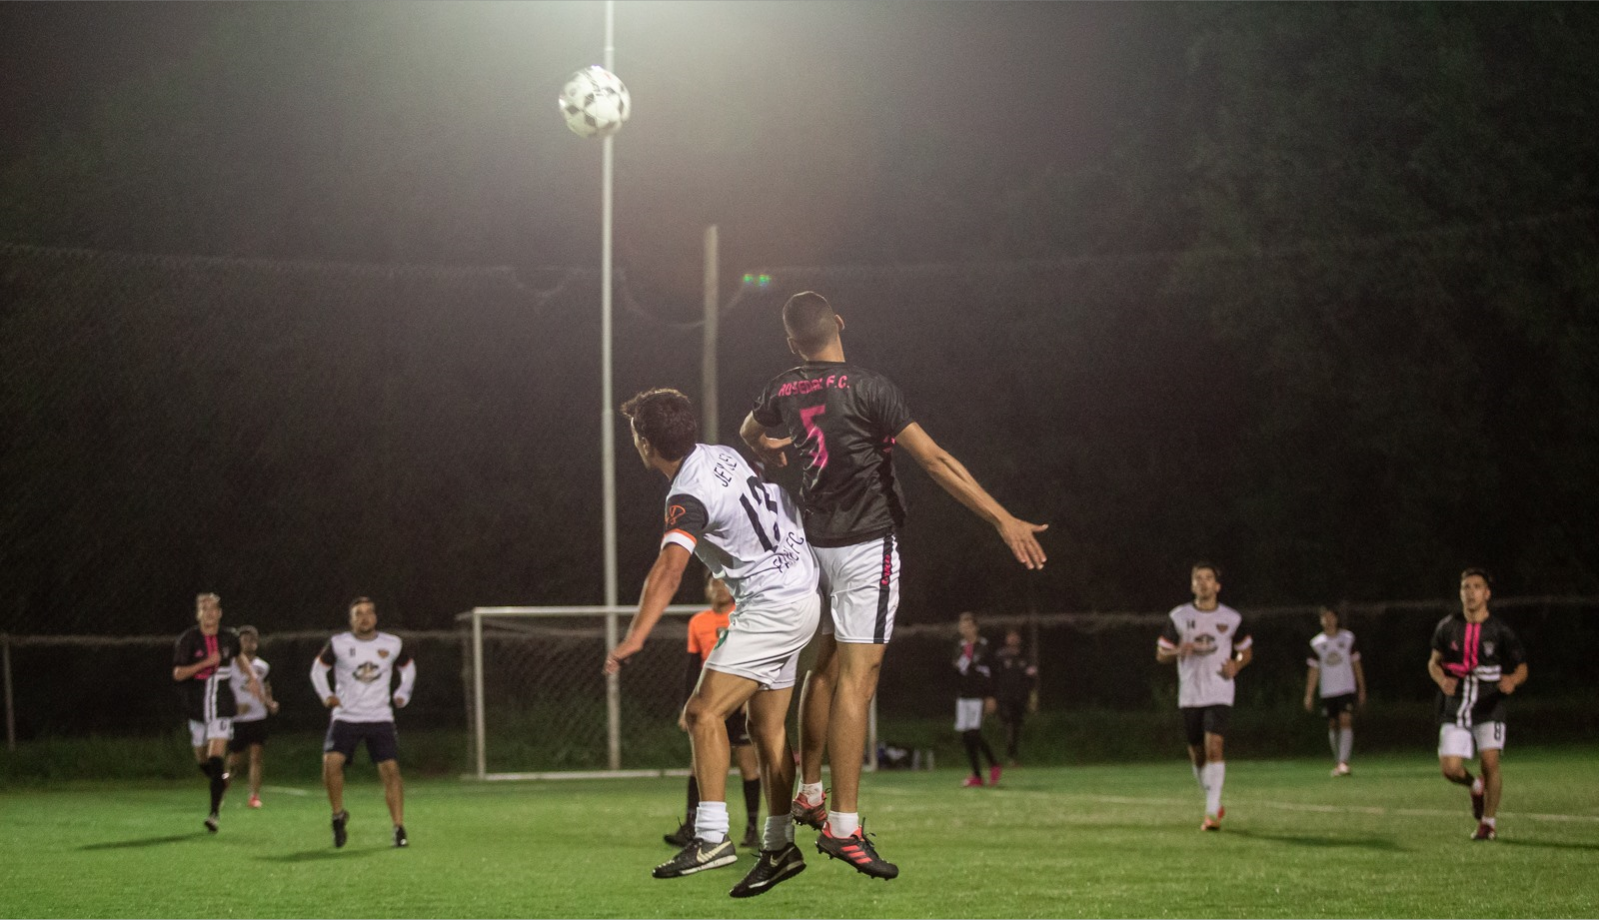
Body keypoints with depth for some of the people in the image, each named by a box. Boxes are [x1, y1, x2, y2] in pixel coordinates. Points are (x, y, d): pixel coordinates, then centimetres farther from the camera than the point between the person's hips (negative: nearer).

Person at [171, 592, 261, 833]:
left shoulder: (229, 638, 2)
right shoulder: (188, 640, -7)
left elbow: (239, 655, 27)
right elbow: (177, 674, -15)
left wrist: (251, 676, 21)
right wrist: (205, 663, -24)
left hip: (222, 707, -1)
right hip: (197, 709, 1)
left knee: (216, 758, -15)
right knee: (202, 759, 12)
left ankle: (214, 812, -15)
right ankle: (222, 782, 46)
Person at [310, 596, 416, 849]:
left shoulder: (392, 645, 2)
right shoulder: (338, 644, -3)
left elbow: (408, 668, 21)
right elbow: (318, 669, 14)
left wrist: (402, 695, 11)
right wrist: (326, 696, 3)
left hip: (380, 718, 1)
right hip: (346, 717, -1)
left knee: (390, 769, -10)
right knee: (331, 762, -20)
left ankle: (399, 828, -2)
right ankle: (338, 815, 1)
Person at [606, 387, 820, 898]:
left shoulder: (689, 495, -21)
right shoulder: (721, 454, 5)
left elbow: (669, 570, -35)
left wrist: (634, 638, -45)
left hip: (771, 603, -10)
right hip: (799, 593, 10)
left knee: (704, 712, -16)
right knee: (768, 726, 11)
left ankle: (712, 836, -21)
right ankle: (780, 846, 13)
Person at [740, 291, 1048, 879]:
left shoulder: (782, 393, 2)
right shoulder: (868, 389, -17)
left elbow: (750, 434, 26)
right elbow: (934, 460, -19)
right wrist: (1002, 519, -18)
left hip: (816, 541, 7)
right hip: (867, 546, -7)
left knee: (826, 664, 22)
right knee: (857, 677, -10)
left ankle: (809, 793, 30)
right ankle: (843, 826, -15)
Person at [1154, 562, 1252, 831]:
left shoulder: (1231, 619, 3)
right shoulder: (1178, 617, 4)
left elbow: (1247, 650, 16)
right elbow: (1160, 654, 7)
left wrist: (1236, 665, -6)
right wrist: (1178, 651, -15)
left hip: (1219, 694, -2)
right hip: (1189, 695, 2)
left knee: (1214, 746, -18)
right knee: (1197, 754, 8)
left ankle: (1212, 813, -19)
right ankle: (1213, 803, 29)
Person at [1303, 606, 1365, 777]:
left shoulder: (1348, 638, 3)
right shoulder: (1316, 643, 4)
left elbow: (1356, 665, 8)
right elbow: (1313, 671, 7)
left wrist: (1362, 690, 7)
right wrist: (1309, 695, 3)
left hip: (1347, 689, -2)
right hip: (1327, 691, 2)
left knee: (1346, 721, -15)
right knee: (1332, 725, 6)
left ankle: (1343, 762, -21)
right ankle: (1336, 763, 18)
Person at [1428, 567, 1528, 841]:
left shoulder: (1500, 631, -2)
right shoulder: (1448, 627, 4)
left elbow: (1521, 668, 5)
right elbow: (1434, 661, 14)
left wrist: (1512, 680, -19)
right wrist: (1442, 680, -8)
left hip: (1488, 707, -2)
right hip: (1455, 707, 2)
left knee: (1490, 762, -14)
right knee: (1450, 769, -8)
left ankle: (1489, 821, 6)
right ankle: (1476, 786, 28)